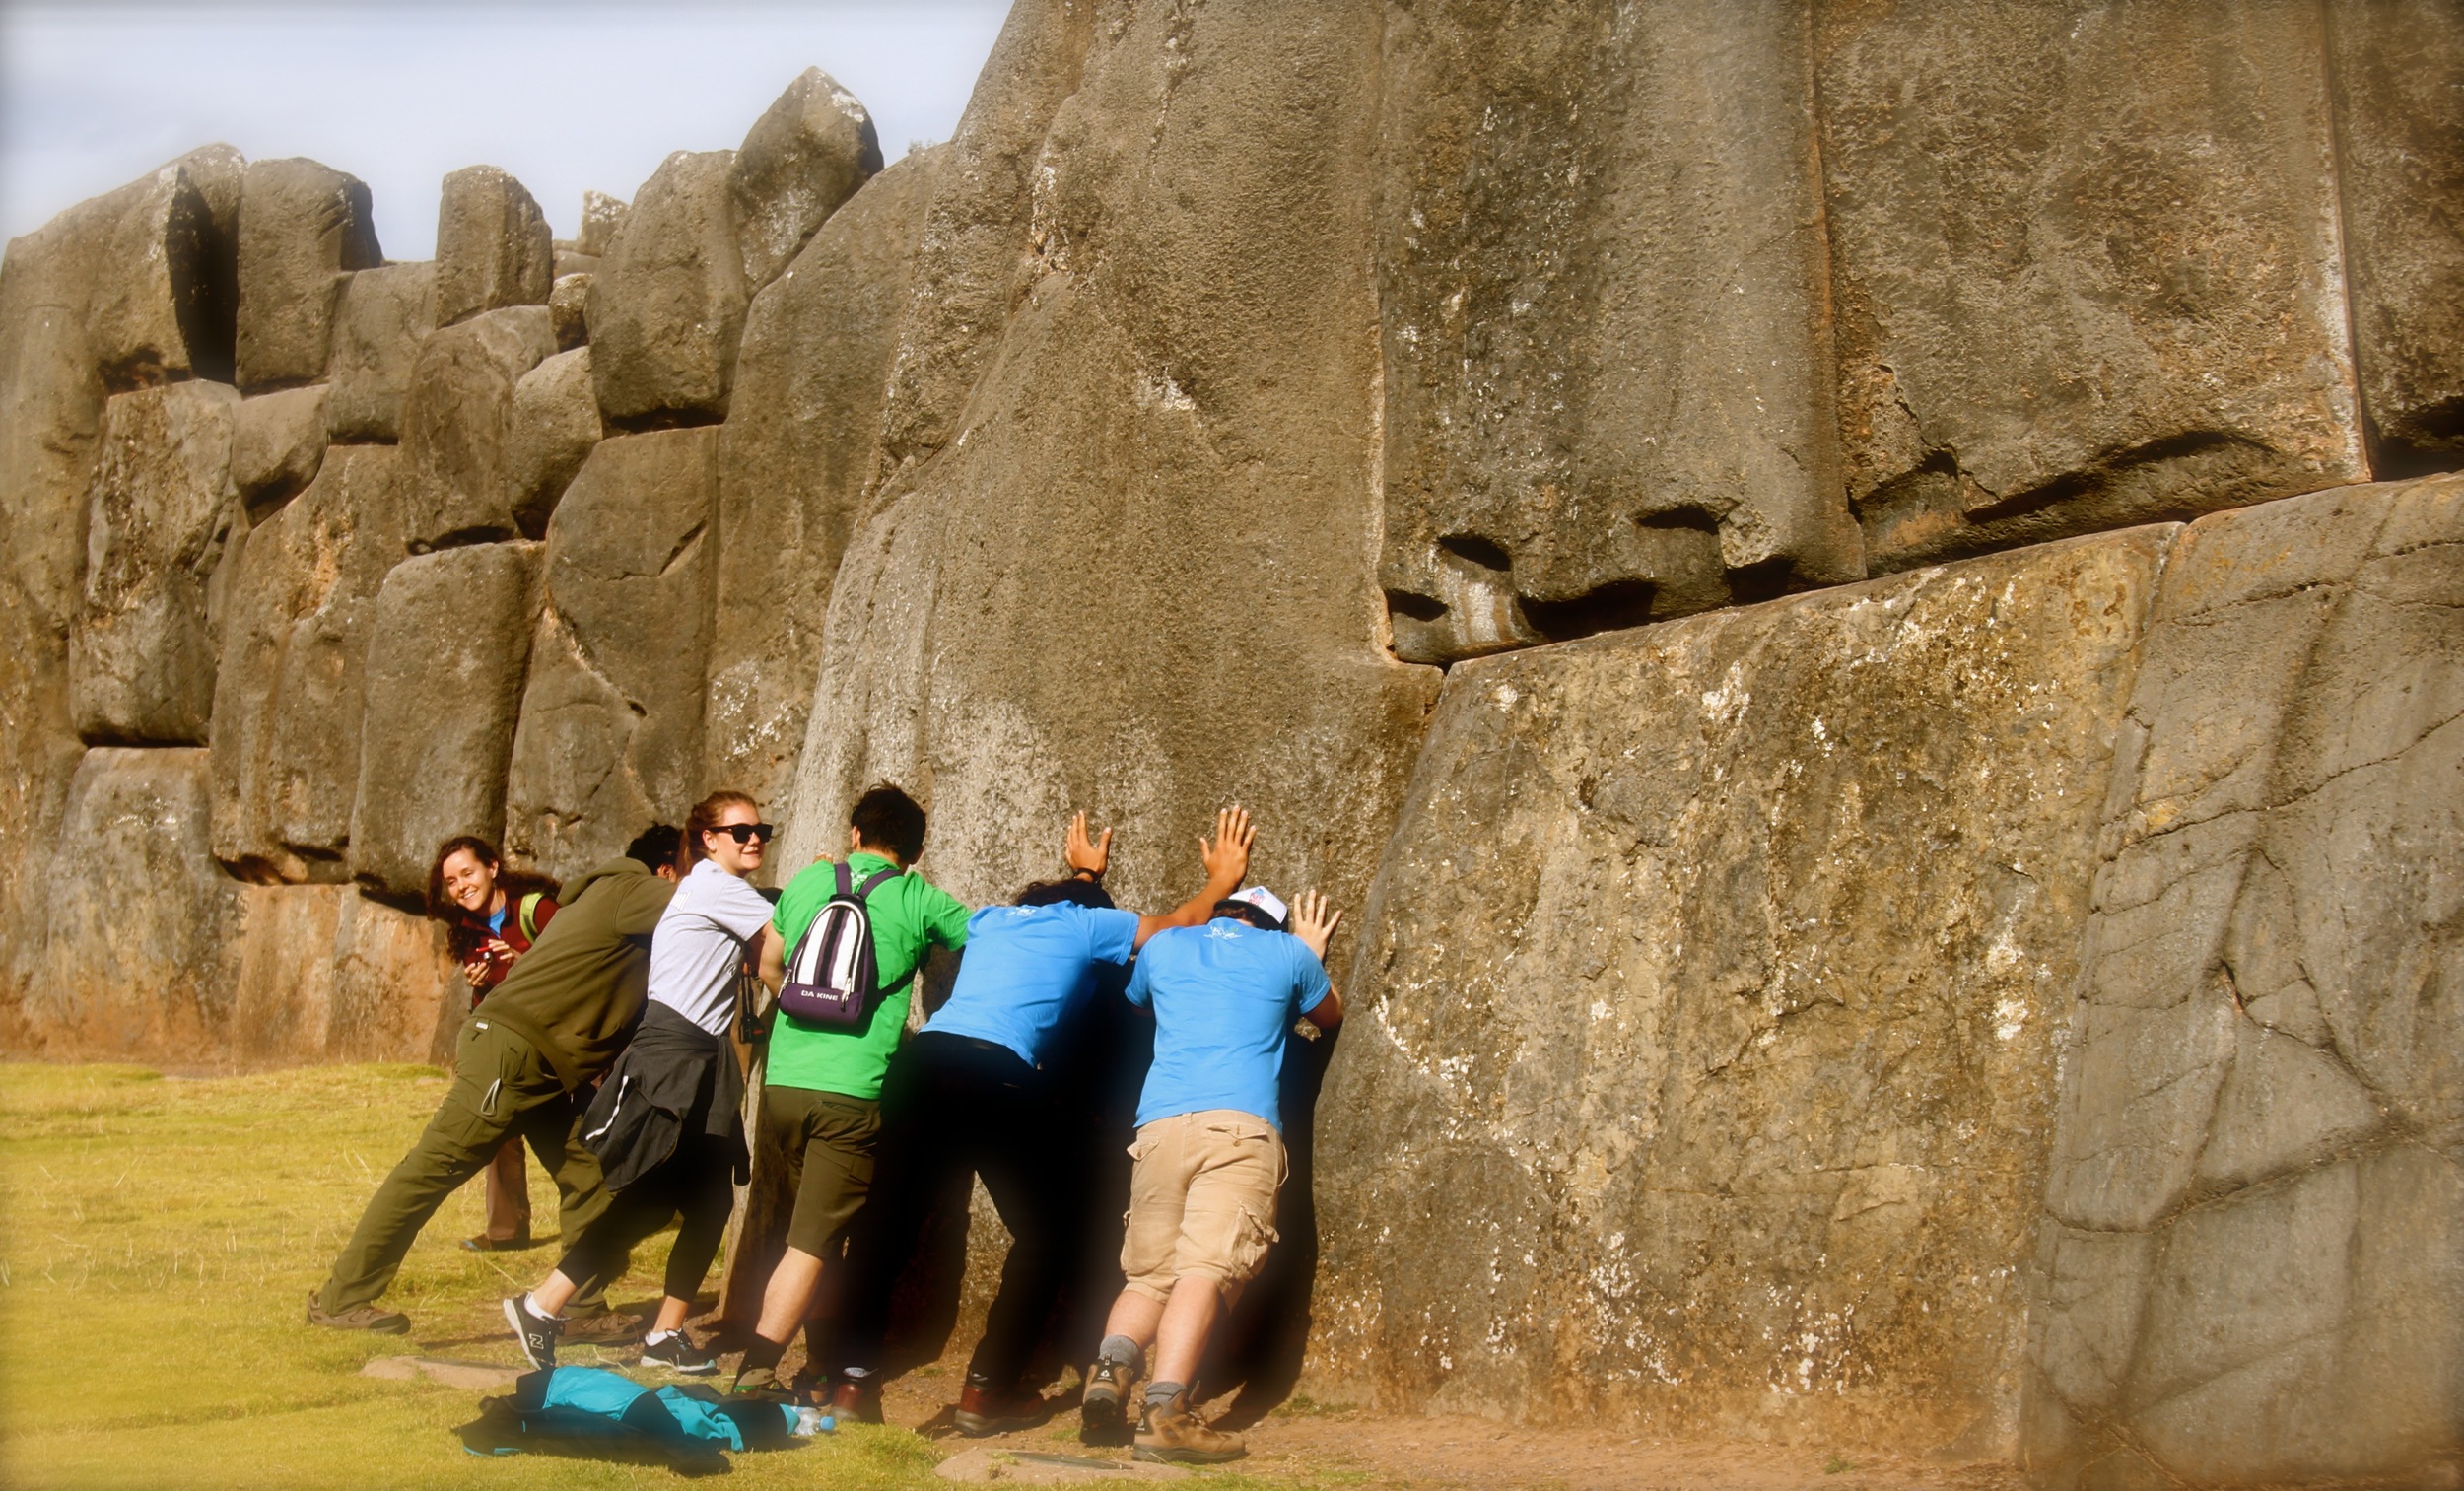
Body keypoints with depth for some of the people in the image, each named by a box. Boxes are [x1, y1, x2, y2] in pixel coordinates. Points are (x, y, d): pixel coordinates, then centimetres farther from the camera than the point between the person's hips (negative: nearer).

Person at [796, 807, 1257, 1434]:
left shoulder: (991, 919, 29)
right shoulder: (1088, 923, 16)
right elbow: (1176, 925, 26)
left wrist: (1083, 874, 69)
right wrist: (1221, 880, 42)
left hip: (924, 1057, 5)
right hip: (1001, 1076, -5)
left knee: (887, 1219, 14)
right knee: (1048, 1231, 12)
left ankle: (854, 1372, 13)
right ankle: (988, 1390, 10)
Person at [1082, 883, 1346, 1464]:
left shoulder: (1163, 947, 23)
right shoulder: (1287, 953, 18)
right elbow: (1330, 1016, 37)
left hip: (1159, 1126, 3)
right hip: (1241, 1127, -3)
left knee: (1149, 1275, 10)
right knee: (1206, 1269, -15)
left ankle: (1111, 1366, -17)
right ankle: (1164, 1409, -32)